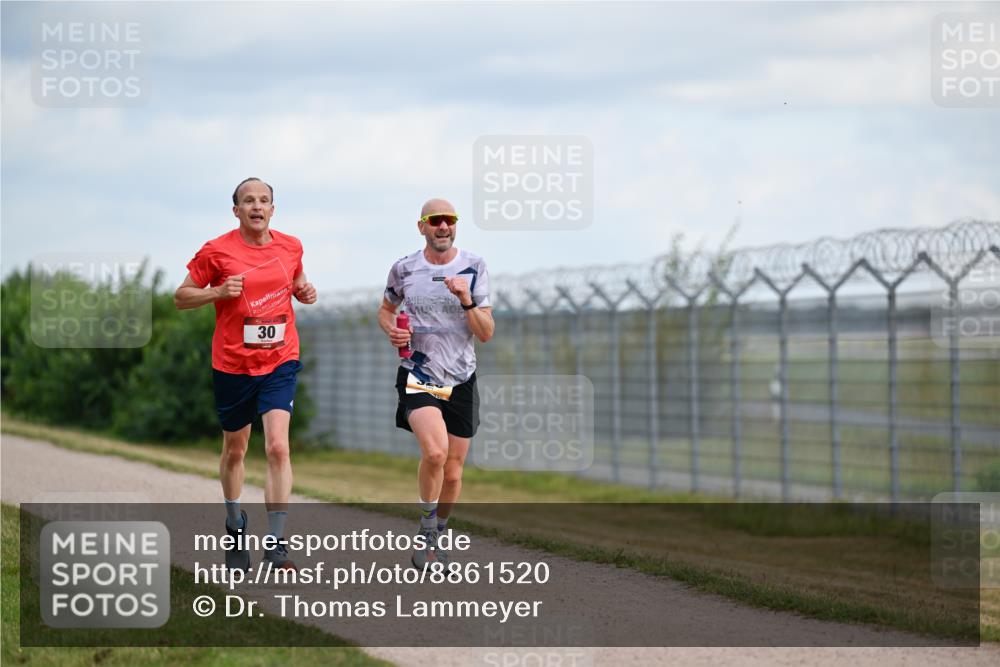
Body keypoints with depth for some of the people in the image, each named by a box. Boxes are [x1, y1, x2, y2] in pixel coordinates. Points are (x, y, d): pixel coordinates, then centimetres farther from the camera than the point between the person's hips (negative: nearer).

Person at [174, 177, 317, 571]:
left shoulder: (290, 247, 5)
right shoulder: (217, 251, -6)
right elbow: (181, 297, 0)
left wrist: (304, 292, 1)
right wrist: (219, 292, -17)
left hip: (280, 363, 1)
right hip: (232, 364, -1)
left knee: (277, 447, -15)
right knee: (234, 450, 12)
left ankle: (275, 543, -14)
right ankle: (235, 528, 35)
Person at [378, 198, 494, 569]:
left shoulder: (473, 267, -2)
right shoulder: (404, 269, 0)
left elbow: (486, 334, -4)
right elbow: (386, 309, 19)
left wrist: (466, 300, -20)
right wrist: (391, 329, -3)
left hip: (461, 380, 2)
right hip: (418, 374, -2)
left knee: (452, 473, 7)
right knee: (435, 451, -27)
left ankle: (435, 538, 30)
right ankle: (426, 533, -7)